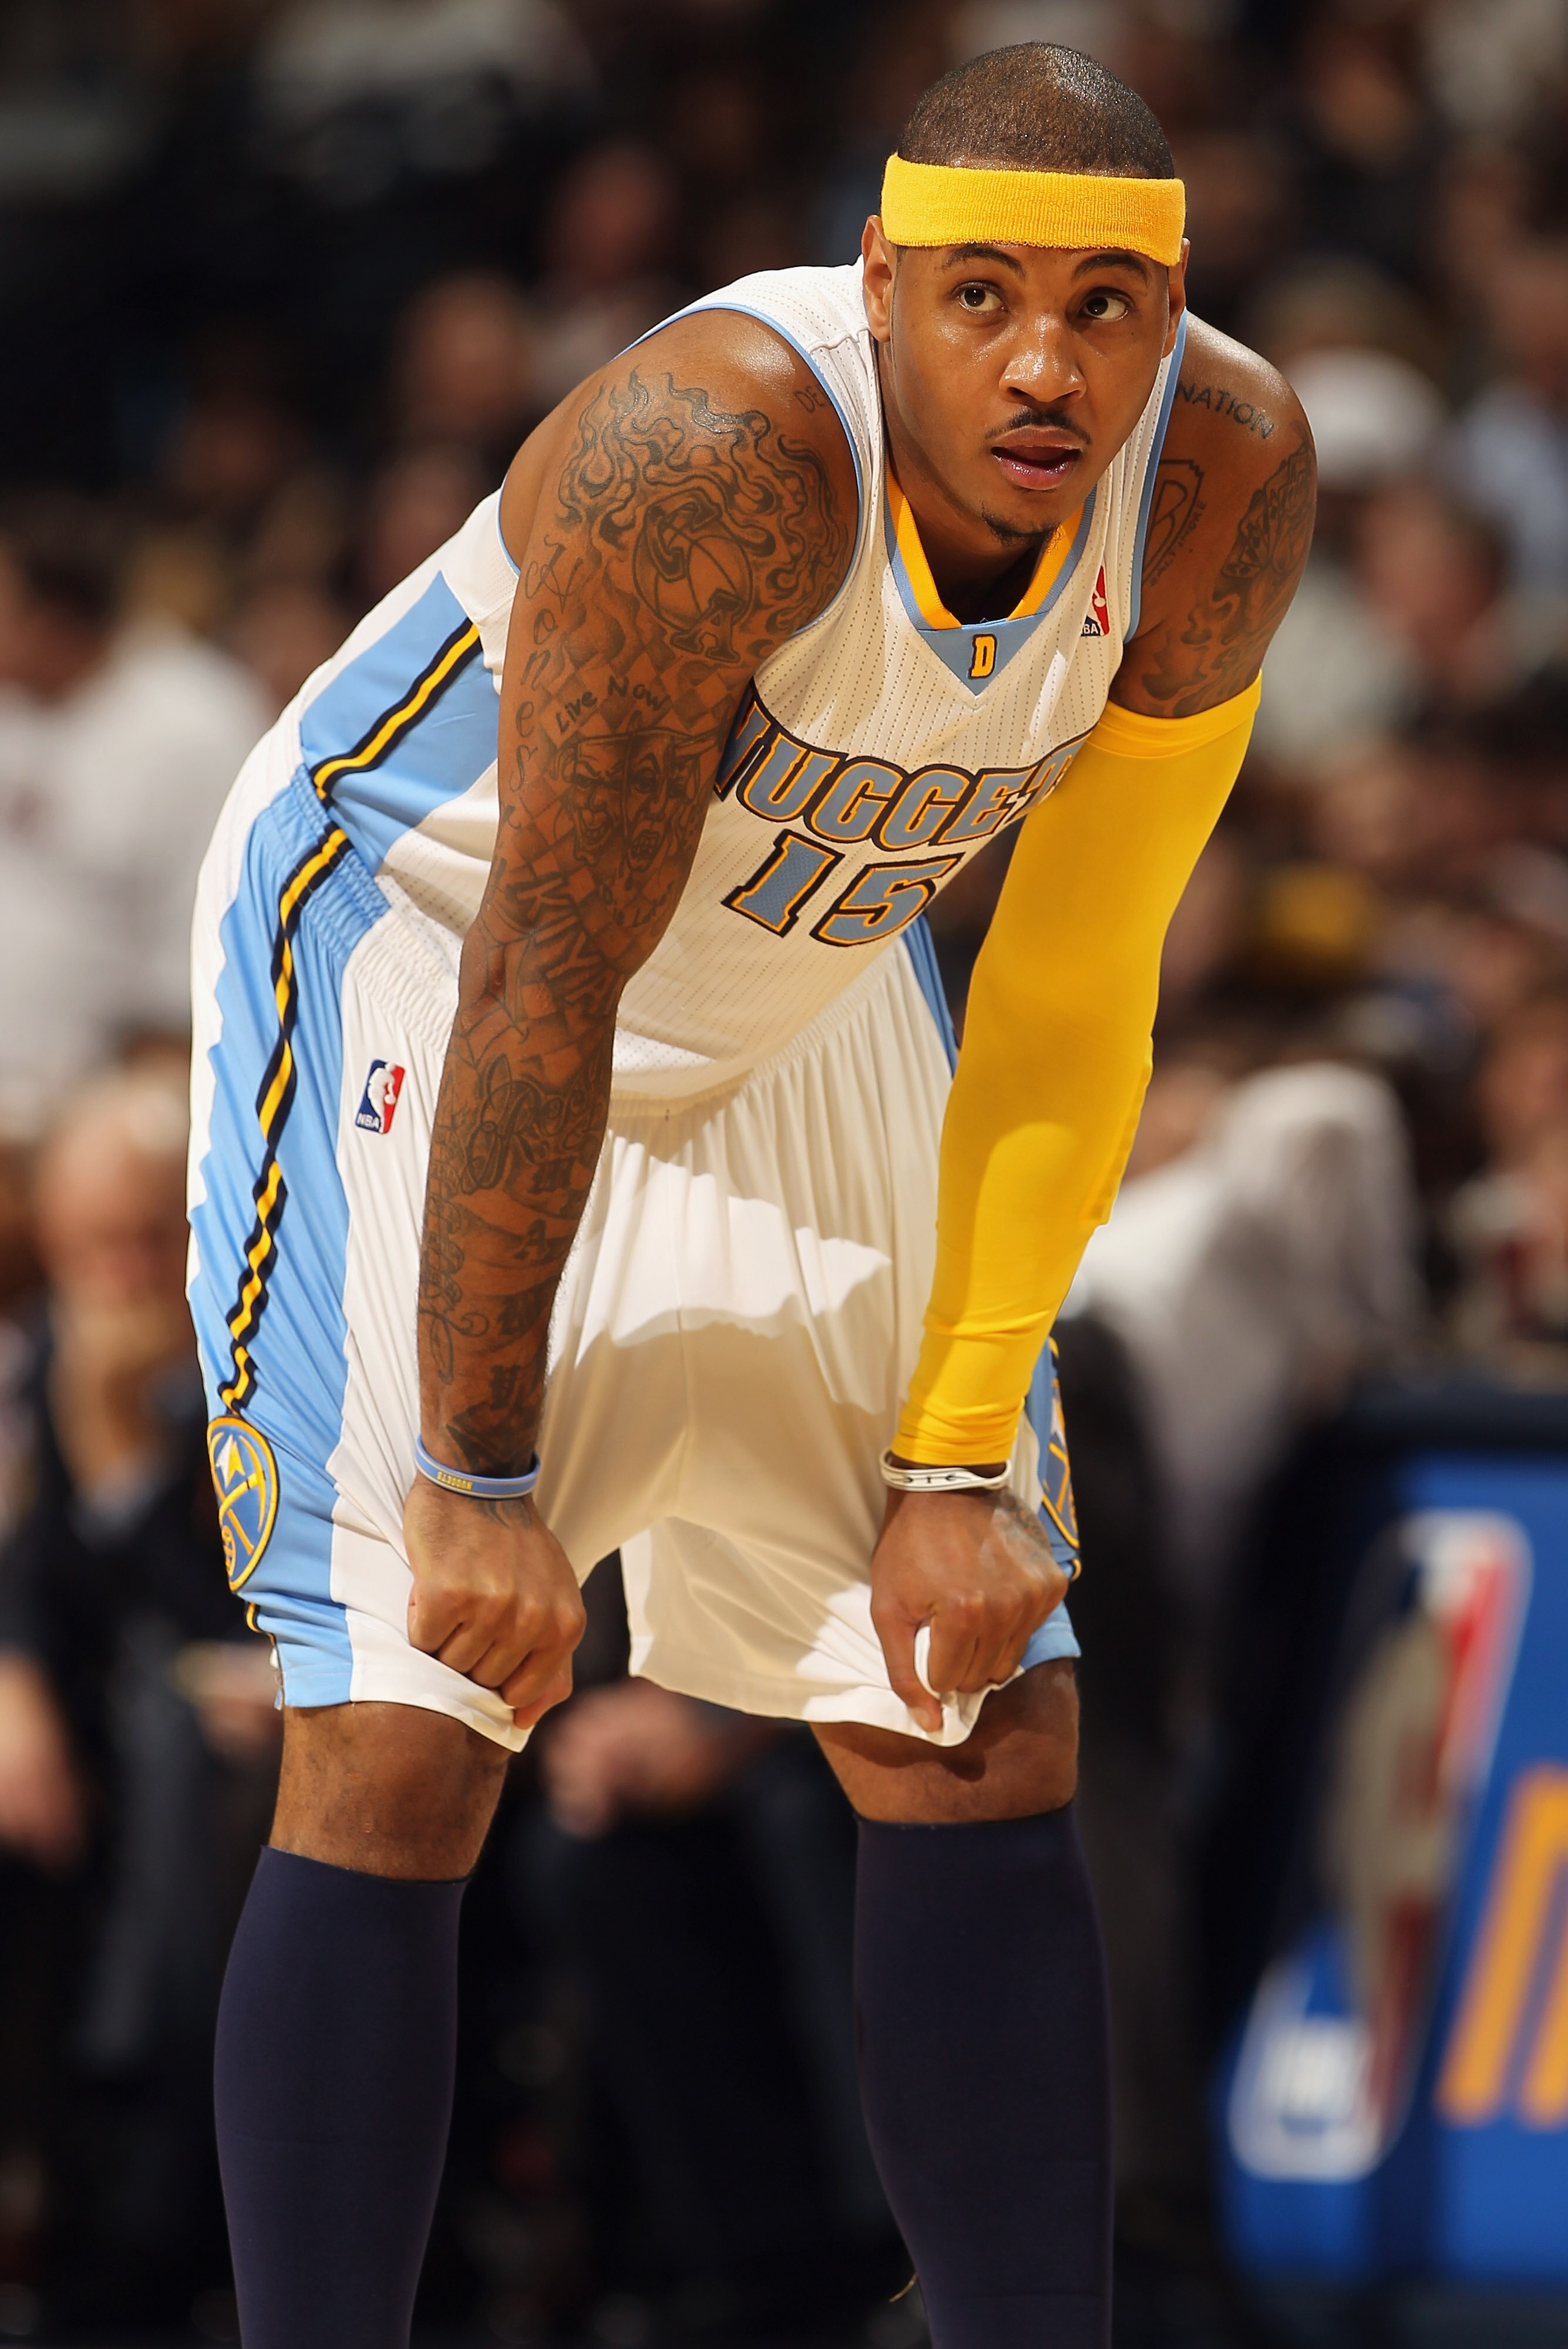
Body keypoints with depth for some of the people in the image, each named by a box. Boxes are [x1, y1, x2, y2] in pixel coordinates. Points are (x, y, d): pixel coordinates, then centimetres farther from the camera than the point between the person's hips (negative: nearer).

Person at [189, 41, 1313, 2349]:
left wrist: (963, 1459, -11)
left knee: (988, 1744, 2)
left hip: (803, 999, 6)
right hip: (410, 938, -6)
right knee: (398, 1755, -15)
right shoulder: (719, 450, -35)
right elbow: (545, 978, -31)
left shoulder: (1230, 476, -19)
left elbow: (1072, 999, -10)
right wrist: (482, 1483, -27)